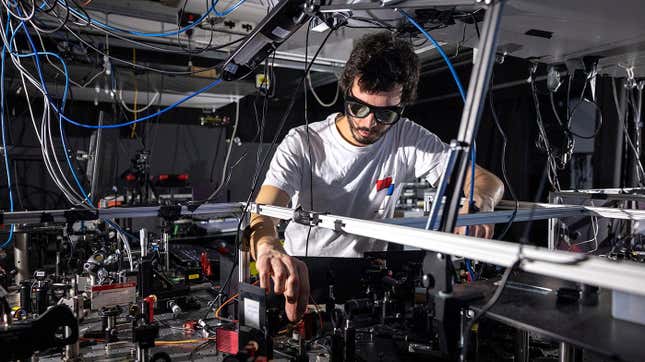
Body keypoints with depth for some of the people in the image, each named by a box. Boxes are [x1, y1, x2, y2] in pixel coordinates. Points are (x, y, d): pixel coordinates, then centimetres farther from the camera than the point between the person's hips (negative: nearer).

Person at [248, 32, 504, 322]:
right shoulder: (302, 144, -15)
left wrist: (479, 203, -33)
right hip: (301, 276, -2)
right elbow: (261, 215, -28)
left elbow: (489, 181, -7)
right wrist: (269, 247, -53)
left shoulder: (408, 140, -7)